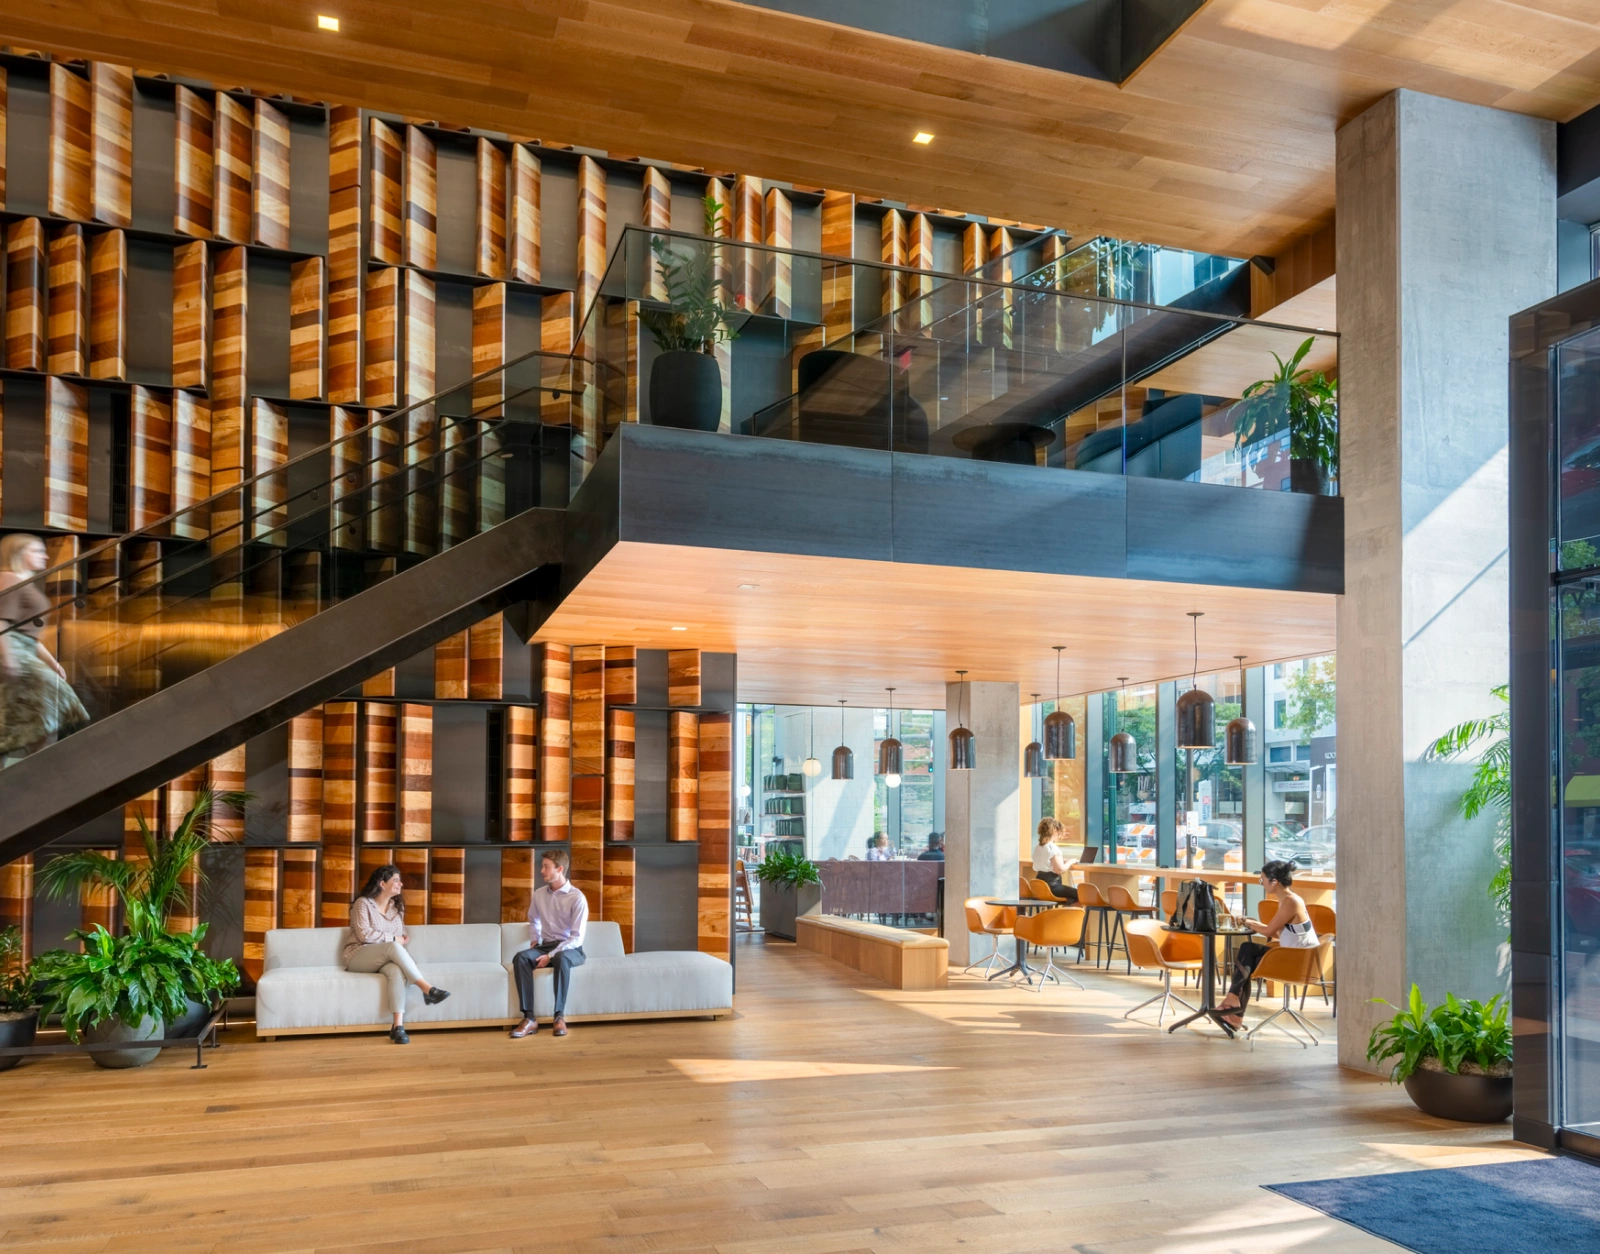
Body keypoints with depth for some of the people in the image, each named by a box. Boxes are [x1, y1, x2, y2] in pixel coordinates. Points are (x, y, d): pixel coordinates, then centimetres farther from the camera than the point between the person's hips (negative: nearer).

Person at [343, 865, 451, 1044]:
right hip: (358, 957, -5)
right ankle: (426, 988, -38)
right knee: (393, 947, -36)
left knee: (397, 971, -35)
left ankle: (398, 1026, -44)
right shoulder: (363, 903, -5)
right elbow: (364, 934, -16)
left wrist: (402, 939, -3)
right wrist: (394, 939, -14)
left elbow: (401, 934, 21)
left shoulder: (397, 906, 14)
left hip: (385, 958, 5)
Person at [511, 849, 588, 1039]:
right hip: (545, 945, 5)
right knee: (520, 958, -28)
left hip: (570, 949, -5)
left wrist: (551, 956, -23)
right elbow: (533, 921, 27)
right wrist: (535, 942, 9)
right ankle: (529, 1018, -30)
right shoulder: (539, 894, 6)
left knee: (560, 959, -41)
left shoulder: (577, 898, -12)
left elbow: (577, 938, -16)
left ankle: (560, 1016, -30)